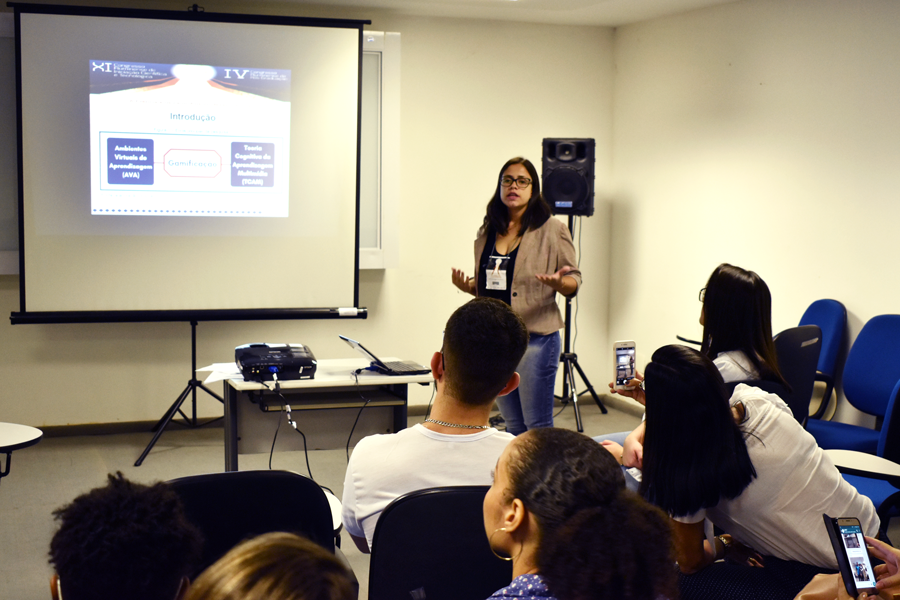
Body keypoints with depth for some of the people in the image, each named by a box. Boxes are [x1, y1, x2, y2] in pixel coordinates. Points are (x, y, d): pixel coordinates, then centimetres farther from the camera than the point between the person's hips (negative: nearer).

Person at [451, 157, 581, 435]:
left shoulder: (553, 230, -2)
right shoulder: (487, 233, 13)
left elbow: (574, 282, -1)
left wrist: (559, 283, -23)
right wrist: (465, 286, 0)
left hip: (536, 337, -5)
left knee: (538, 427, -3)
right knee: (513, 426, 13)